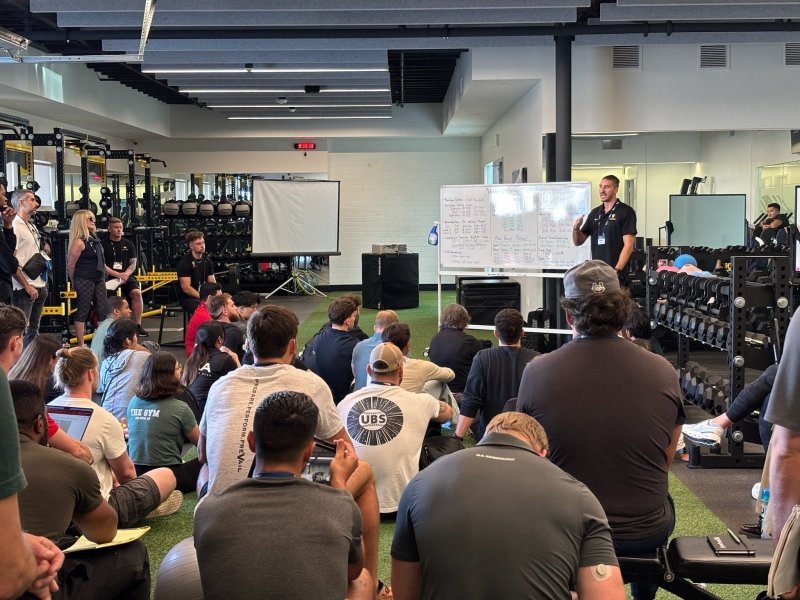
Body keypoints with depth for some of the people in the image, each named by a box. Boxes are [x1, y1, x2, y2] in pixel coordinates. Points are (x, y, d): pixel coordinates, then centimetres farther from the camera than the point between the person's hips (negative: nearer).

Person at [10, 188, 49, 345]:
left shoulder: (33, 227, 16)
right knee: (22, 331, -7)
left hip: (39, 286, 9)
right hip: (24, 289, -9)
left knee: (33, 330, 13)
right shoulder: (14, 226, -11)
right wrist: (27, 286, -17)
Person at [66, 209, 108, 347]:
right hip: (84, 281, -8)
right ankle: (81, 346, 7)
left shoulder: (93, 239, 12)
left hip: (98, 279, 8)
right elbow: (70, 265, -12)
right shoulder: (79, 242, -14)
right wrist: (74, 284, -2)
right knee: (82, 313, 0)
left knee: (103, 311, 8)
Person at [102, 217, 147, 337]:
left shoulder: (128, 244, 14)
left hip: (127, 276, 2)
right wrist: (118, 274, -16)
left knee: (136, 292, -26)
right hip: (109, 277, -2)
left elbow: (133, 263, 8)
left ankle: (138, 326, -22)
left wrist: (125, 275, -12)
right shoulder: (104, 245, 4)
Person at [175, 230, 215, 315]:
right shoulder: (184, 262, -11)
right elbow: (186, 288, -16)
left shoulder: (207, 261, 9)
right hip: (187, 298, -6)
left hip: (204, 296, 7)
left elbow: (213, 283, 10)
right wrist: (203, 297, -21)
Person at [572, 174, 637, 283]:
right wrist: (576, 228, -6)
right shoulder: (595, 213, 14)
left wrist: (617, 270, -20)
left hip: (616, 274, -5)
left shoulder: (626, 212, -4)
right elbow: (578, 241, 17)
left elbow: (628, 245, -10)